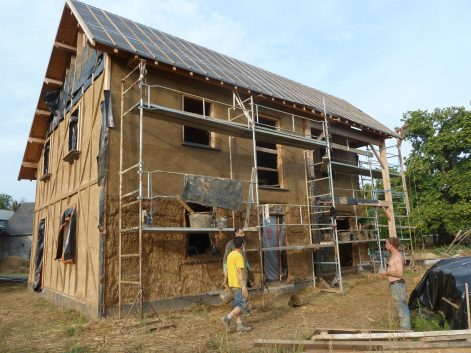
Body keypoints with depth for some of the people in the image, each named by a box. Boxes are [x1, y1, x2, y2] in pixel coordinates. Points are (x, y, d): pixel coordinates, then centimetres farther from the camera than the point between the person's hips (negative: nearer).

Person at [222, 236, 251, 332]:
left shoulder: (230, 255, 10)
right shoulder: (238, 255, -17)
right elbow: (240, 272, -21)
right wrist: (244, 287, -20)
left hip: (232, 284, 9)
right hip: (238, 285, -9)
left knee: (238, 305, 13)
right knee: (243, 305, -3)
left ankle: (240, 325, 14)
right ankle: (227, 318, -10)